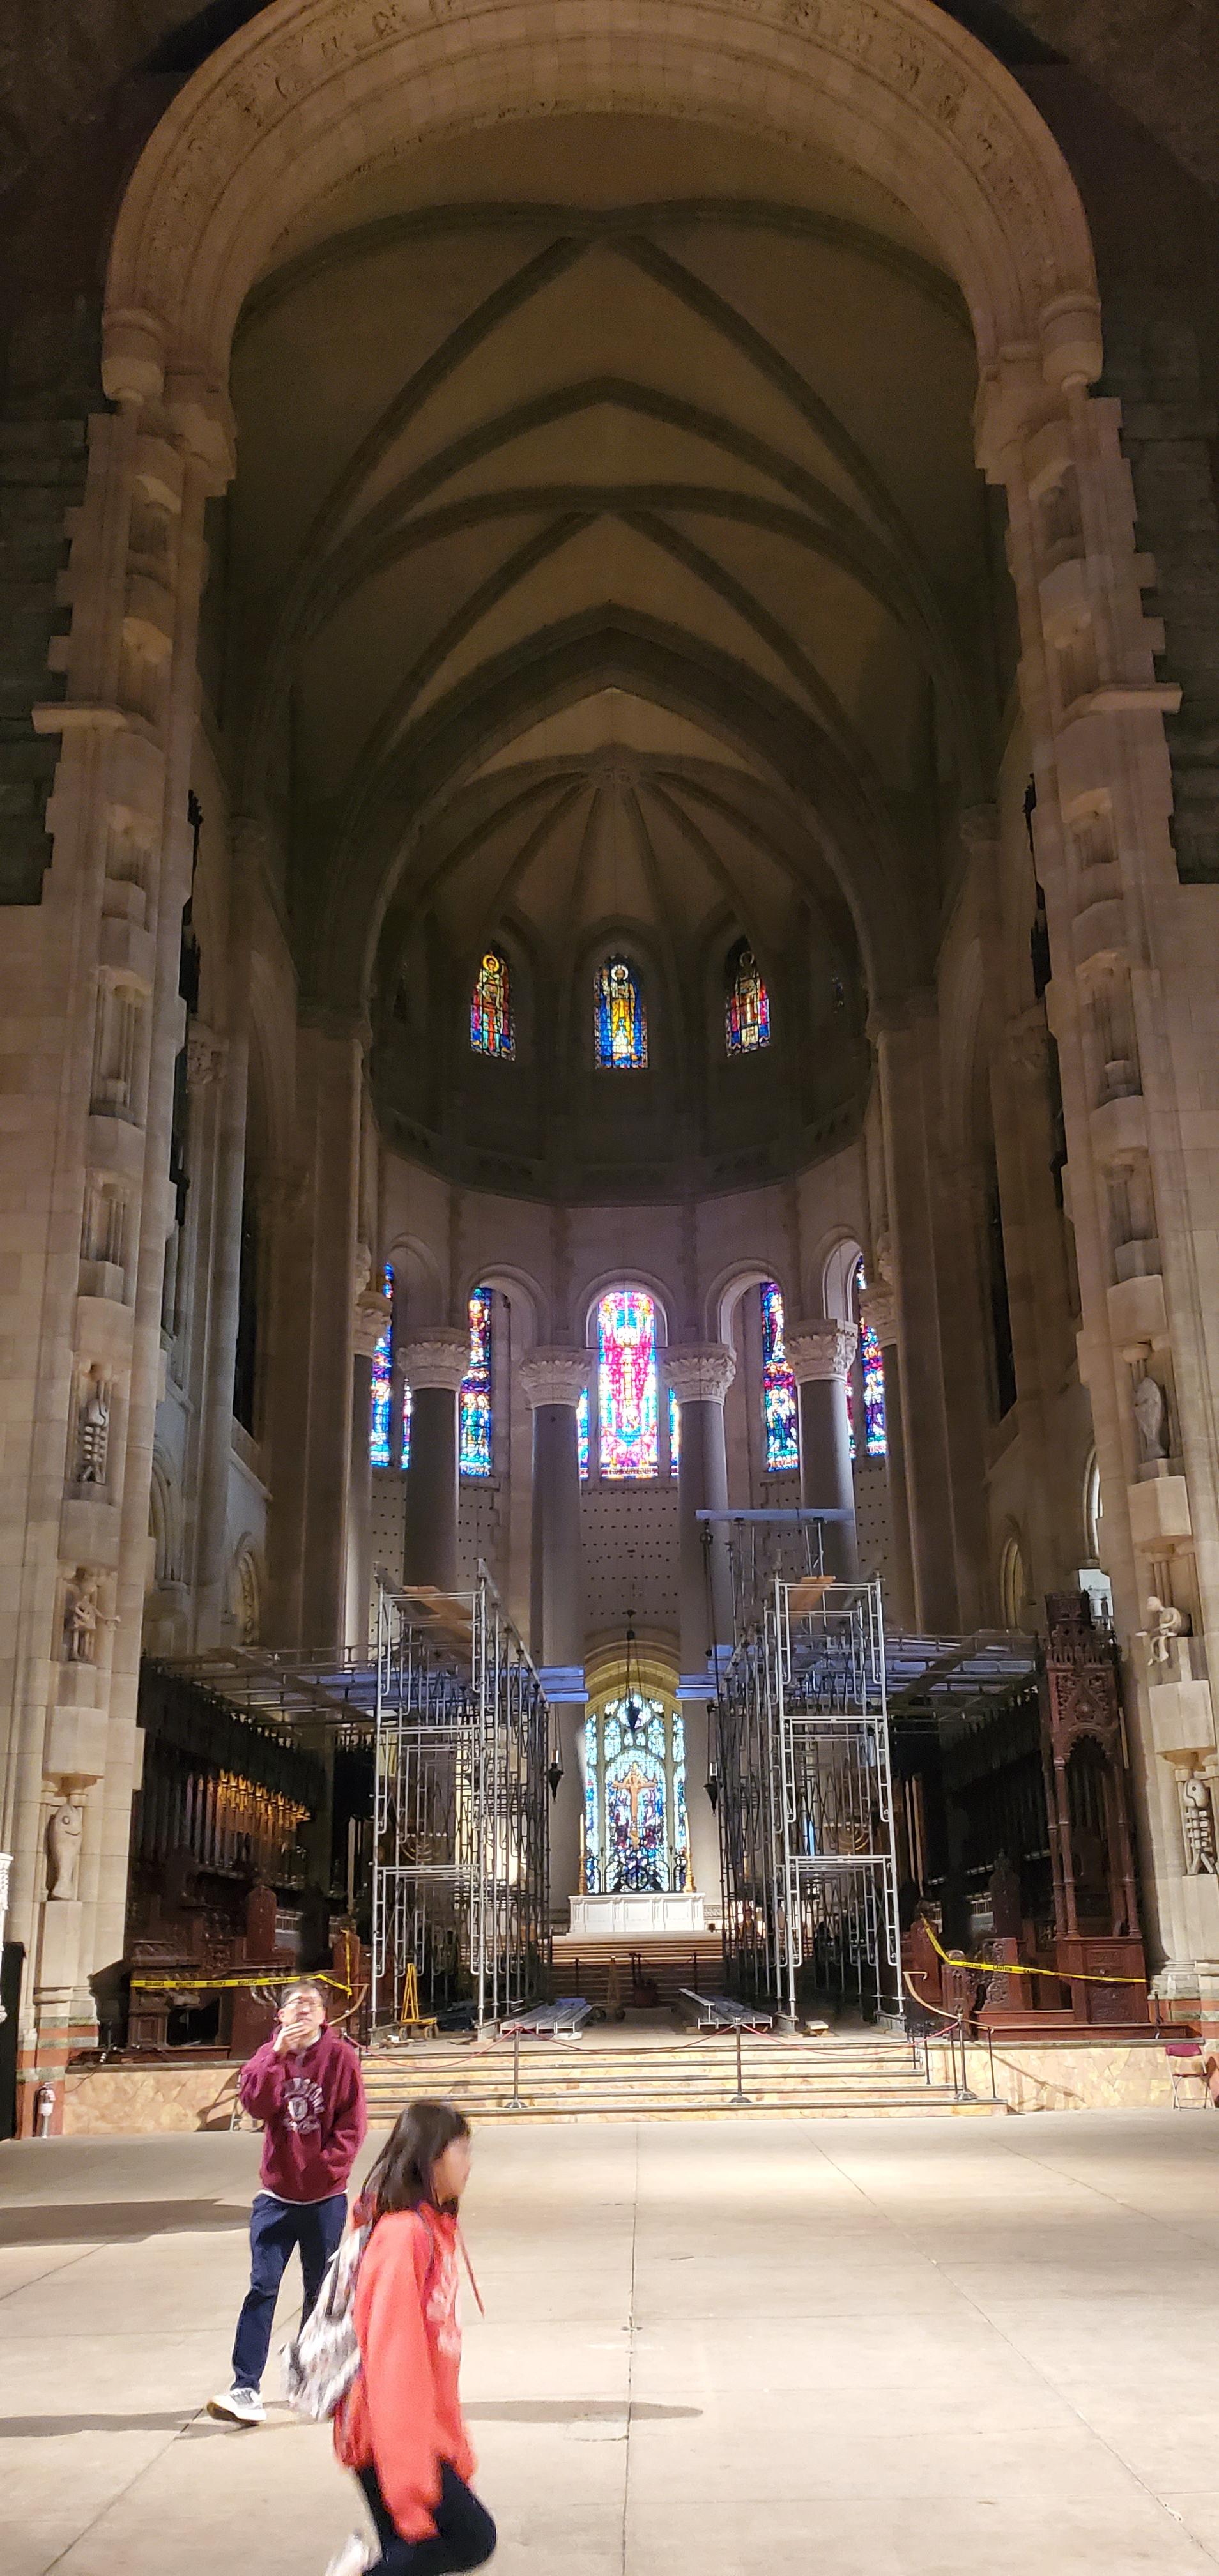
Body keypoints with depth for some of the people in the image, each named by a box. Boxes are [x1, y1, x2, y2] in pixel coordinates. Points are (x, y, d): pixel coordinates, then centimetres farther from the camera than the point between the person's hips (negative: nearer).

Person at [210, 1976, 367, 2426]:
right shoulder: (269, 2055, 1)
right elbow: (256, 2105, -17)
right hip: (277, 2195, 1)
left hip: (325, 2197, -1)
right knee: (262, 2287, -5)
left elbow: (353, 2122, -6)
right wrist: (278, 2054, -25)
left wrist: (328, 2165, -17)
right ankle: (246, 2389, -3)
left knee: (321, 2291, 9)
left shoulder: (341, 2056, -5)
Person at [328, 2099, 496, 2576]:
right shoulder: (404, 2235, -20)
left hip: (425, 2432, 8)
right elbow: (391, 2358, -22)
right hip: (390, 2435, -8)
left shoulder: (435, 2228, 7)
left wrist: (455, 2449, 17)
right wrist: (411, 2482, -21)